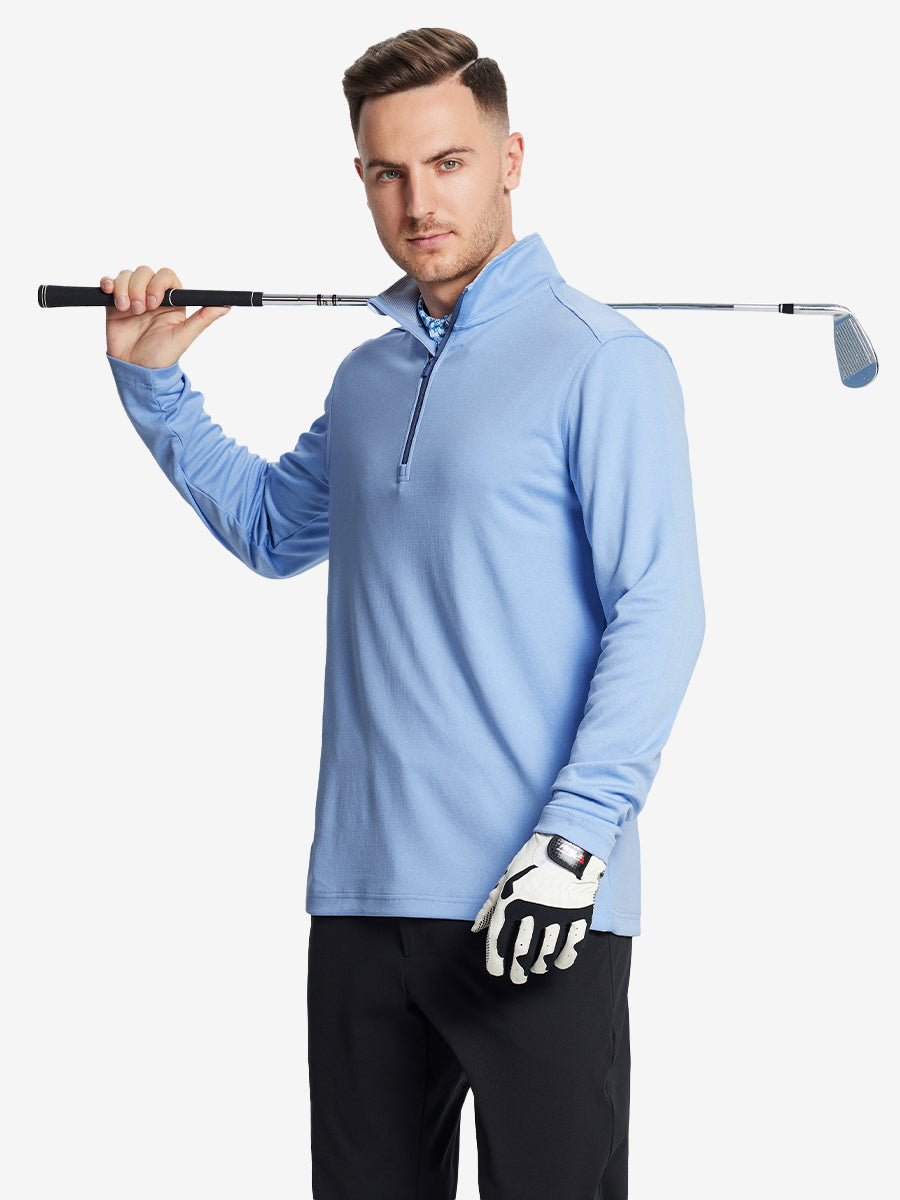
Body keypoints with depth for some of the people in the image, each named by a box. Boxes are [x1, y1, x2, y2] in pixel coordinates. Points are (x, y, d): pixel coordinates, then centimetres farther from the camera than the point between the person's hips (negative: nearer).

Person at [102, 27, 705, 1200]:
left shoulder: (602, 362, -7)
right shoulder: (367, 377, 16)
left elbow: (656, 614, -13)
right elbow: (268, 527, 34)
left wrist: (575, 839, -21)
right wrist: (150, 381, 24)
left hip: (535, 909, -7)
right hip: (363, 898, 7)